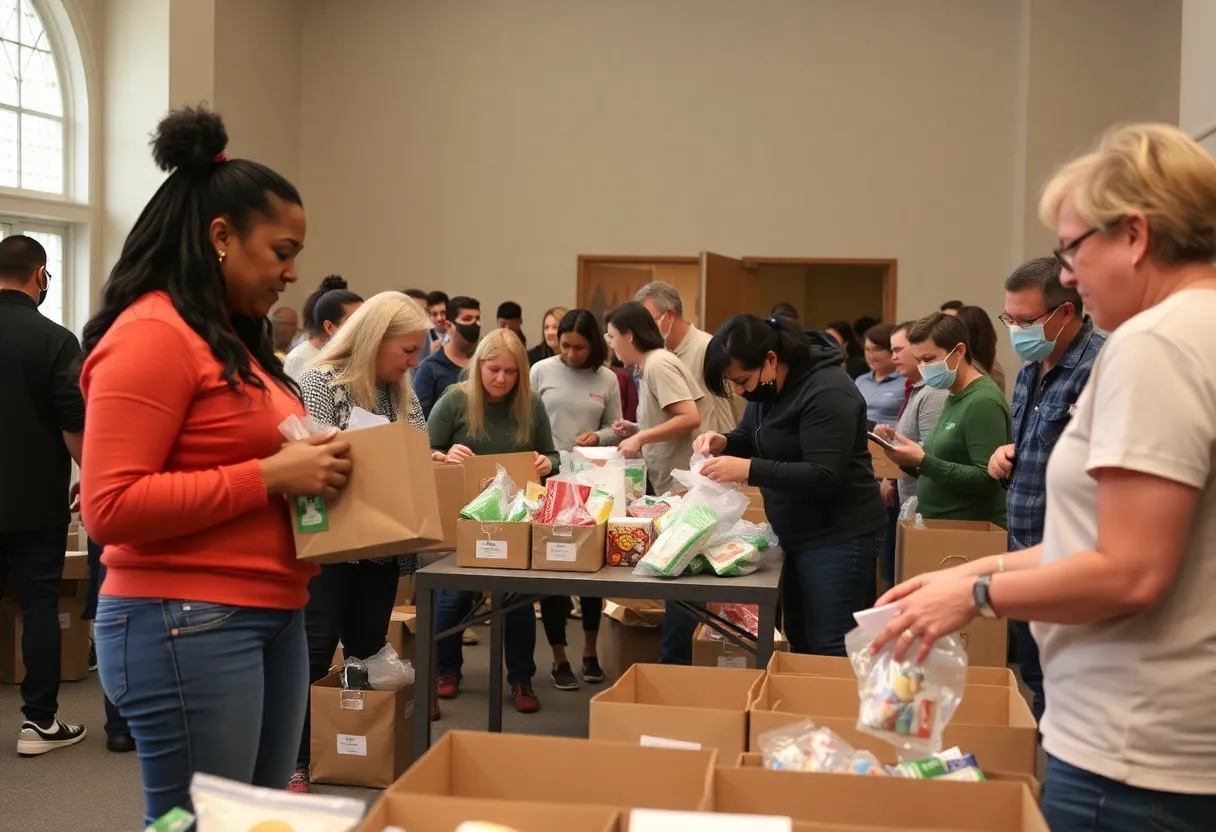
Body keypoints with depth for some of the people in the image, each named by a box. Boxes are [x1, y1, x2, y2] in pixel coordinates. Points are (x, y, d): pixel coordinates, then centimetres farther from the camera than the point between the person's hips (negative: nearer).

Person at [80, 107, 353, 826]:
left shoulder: (234, 337, 15)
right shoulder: (151, 335, -13)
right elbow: (110, 508, -19)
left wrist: (314, 466, 4)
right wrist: (270, 477, -20)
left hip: (274, 617, 9)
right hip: (189, 628, -9)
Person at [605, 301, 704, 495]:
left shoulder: (658, 364, -14)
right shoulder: (649, 365, 13)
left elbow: (690, 418, -22)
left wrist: (639, 438, -17)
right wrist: (637, 431, 8)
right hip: (669, 485, 9)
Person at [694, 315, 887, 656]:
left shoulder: (827, 391, -23)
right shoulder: (768, 385, 5)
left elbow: (824, 477, -28)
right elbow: (752, 438, 19)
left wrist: (747, 470, -32)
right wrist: (723, 443, -4)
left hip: (838, 537, -10)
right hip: (799, 534, 10)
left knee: (830, 650, -6)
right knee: (800, 642, 16)